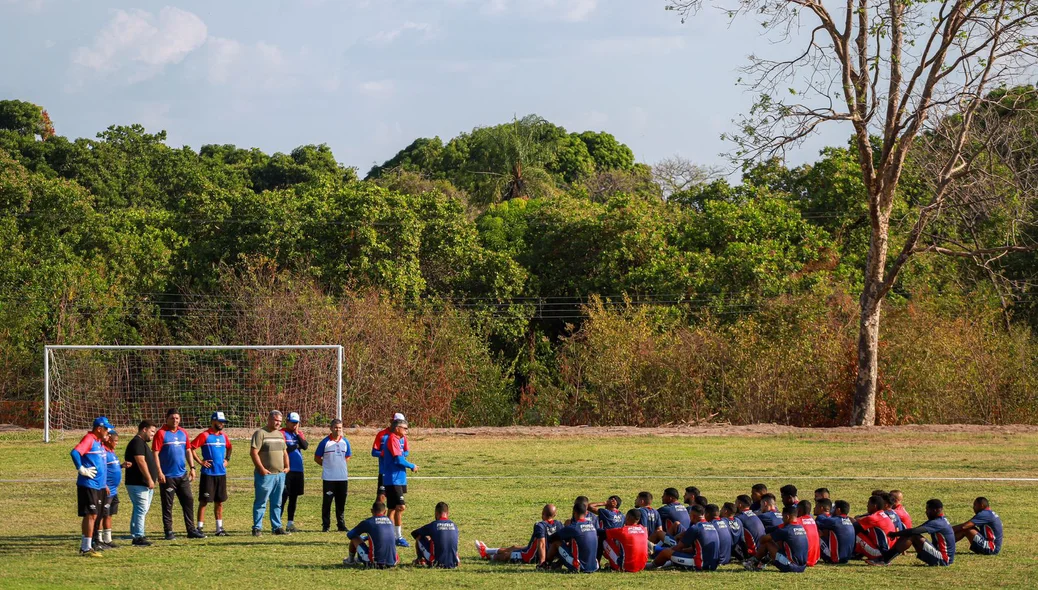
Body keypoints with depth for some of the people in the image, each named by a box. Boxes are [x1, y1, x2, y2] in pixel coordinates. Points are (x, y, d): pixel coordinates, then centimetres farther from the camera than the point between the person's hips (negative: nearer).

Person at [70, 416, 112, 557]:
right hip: (88, 485, -9)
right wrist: (81, 469, -22)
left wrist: (104, 484, 25)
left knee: (91, 516, 13)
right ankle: (87, 548, -7)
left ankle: (84, 546, 20)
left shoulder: (99, 442, 18)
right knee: (91, 515, -9)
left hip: (98, 486, 9)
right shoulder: (89, 439, -12)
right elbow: (74, 452, -28)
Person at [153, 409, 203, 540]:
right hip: (168, 475, -5)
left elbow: (188, 451, 17)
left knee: (188, 501, 6)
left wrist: (192, 468, 9)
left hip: (182, 474, 5)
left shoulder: (183, 433, 10)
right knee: (167, 505, 0)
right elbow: (155, 454, -10)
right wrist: (159, 472, -16)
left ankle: (191, 530, 12)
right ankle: (169, 532, 6)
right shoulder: (161, 433, -7)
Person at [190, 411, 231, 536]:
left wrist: (227, 459, 15)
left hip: (221, 473, 6)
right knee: (204, 501, -3)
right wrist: (200, 461, -13)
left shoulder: (224, 436, 11)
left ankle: (219, 527, 15)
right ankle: (200, 527, -1)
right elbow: (191, 448, -12)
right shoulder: (204, 435, -8)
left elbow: (229, 447, 29)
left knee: (219, 502, 9)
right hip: (208, 473, -6)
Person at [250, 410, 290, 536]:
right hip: (265, 474, -7)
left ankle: (277, 527, 17)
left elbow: (284, 452, 25)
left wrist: (286, 467, 12)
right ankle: (257, 528, -1)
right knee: (261, 502, -4)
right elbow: (254, 452, -13)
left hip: (280, 474, 7)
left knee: (277, 503, 11)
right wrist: (261, 469, -17)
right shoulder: (260, 433, -7)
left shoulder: (280, 435, 17)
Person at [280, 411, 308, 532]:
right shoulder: (282, 433, -5)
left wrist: (297, 434, -6)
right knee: (284, 496, -7)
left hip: (298, 470, 6)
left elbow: (305, 446, -2)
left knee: (294, 497, 10)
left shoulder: (300, 433, 13)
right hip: (286, 470, -6)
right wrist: (296, 446, -7)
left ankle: (290, 522, 15)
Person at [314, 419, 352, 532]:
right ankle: (326, 525, 6)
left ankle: (341, 524, 16)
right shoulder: (325, 442, -4)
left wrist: (340, 465, 7)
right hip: (328, 477, -3)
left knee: (341, 503, 8)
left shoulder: (345, 442, 6)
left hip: (343, 477, 3)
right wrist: (327, 465, 0)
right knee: (327, 502, 0)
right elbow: (317, 458, 3)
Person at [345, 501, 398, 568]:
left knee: (354, 538, 15)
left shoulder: (368, 522, -2)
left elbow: (349, 535, 10)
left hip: (374, 562, -4)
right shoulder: (390, 521, 10)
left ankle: (350, 560, 38)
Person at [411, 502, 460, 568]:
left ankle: (420, 560, 29)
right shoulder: (454, 526, 4)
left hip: (437, 563, -5)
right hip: (453, 564, 5)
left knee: (419, 538, 14)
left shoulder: (432, 525, -7)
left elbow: (414, 533, 9)